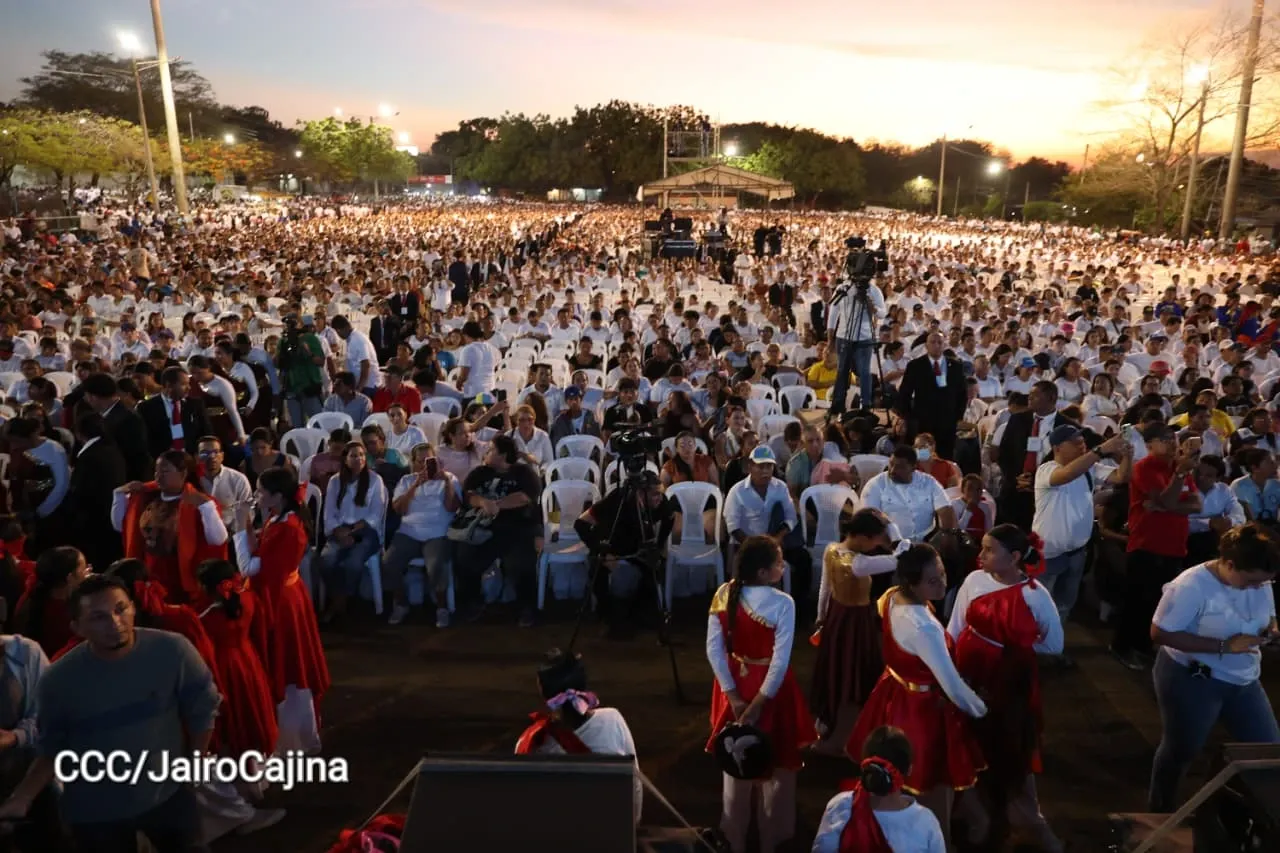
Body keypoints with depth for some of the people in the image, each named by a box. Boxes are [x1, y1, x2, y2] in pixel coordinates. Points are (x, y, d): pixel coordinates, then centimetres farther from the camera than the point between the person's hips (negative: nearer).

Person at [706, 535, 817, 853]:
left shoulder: (723, 595, -11)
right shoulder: (782, 603, -22)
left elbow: (714, 650, -10)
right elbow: (780, 661, -22)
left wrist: (733, 696, -6)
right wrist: (759, 704, -14)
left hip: (736, 686, 4)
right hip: (770, 690, -4)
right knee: (775, 768, 18)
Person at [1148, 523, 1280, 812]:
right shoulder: (1192, 586, -27)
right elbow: (1160, 634, -27)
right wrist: (1224, 646, -29)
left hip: (1244, 681, 7)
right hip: (1191, 680, -6)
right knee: (1181, 749, 11)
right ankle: (1160, 811, 34)